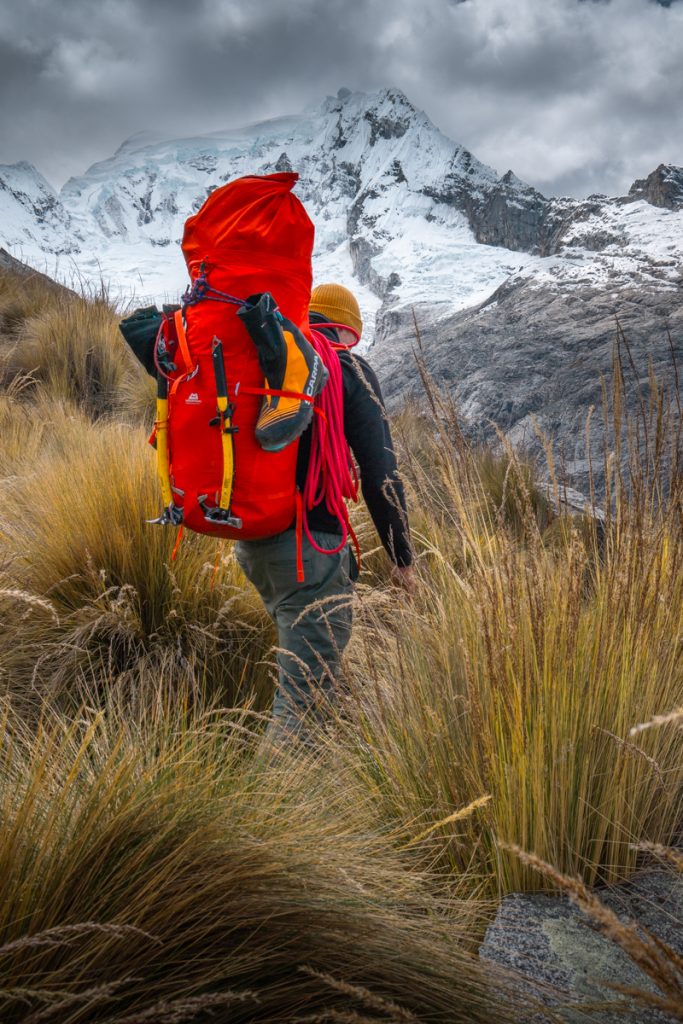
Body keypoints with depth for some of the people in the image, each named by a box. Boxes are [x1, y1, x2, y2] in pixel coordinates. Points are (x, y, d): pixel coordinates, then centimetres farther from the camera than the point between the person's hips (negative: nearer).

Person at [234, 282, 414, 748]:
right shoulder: (349, 370, -4)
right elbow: (380, 473, -9)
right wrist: (402, 558, -1)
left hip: (249, 540, 7)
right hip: (310, 543, -7)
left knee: (305, 653, 27)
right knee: (308, 692, -1)